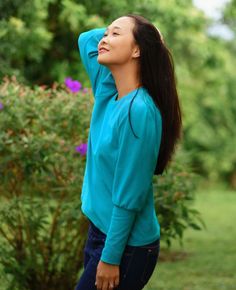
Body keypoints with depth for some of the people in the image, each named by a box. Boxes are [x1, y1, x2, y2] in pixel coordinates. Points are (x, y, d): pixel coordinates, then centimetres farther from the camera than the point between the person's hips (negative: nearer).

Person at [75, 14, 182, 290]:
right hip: (99, 231, 8)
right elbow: (86, 39, 18)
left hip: (126, 244, -8)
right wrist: (124, 28, 6)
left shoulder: (138, 110, -22)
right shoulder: (108, 94, 2)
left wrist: (111, 257, -18)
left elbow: (129, 196, -21)